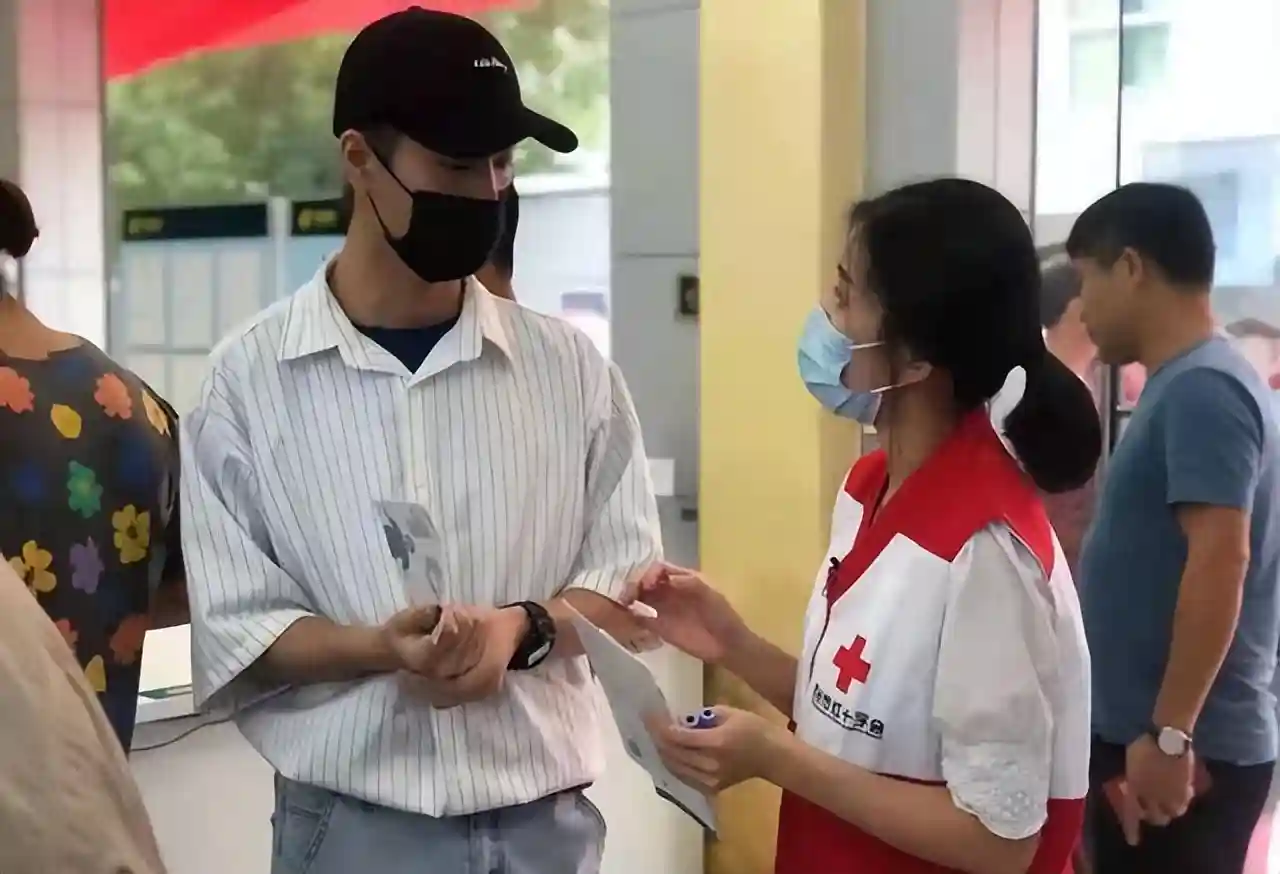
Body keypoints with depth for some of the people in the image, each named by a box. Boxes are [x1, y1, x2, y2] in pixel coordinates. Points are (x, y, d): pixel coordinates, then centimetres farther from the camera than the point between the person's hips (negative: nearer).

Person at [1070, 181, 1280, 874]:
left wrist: (1170, 733, -24)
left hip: (1188, 750, -9)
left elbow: (1220, 562, -25)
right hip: (1139, 733, 9)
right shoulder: (1184, 385, 13)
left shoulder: (1200, 390, -17)